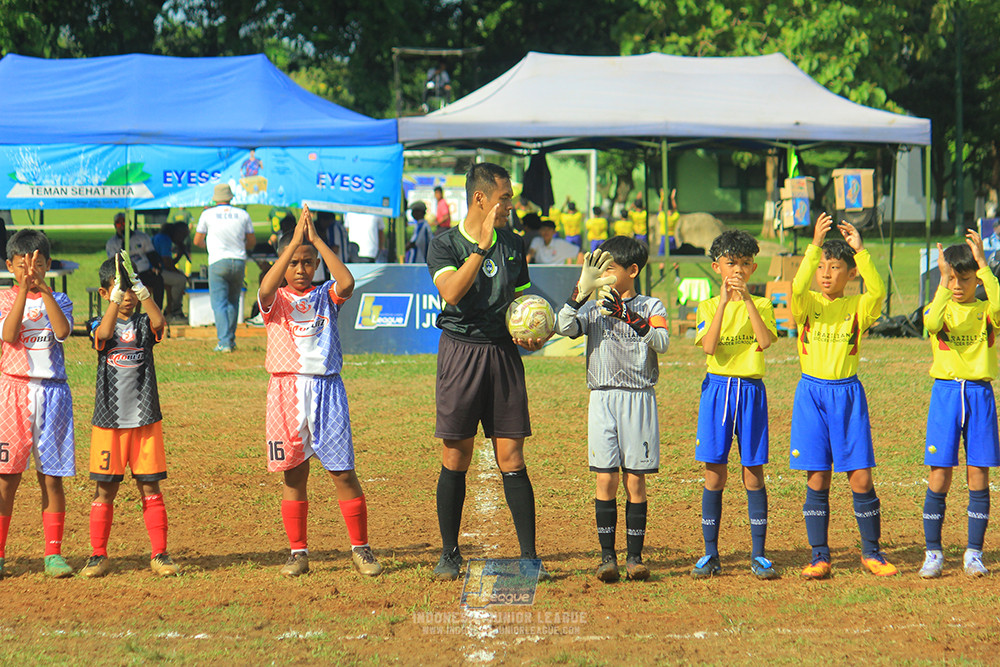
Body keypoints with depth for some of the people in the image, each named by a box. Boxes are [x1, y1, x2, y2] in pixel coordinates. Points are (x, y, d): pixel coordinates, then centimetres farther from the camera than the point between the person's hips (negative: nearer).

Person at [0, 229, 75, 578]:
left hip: (51, 391, 1)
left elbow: (62, 331, -12)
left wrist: (43, 288, -19)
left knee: (52, 477, 2)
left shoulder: (58, 300, 8)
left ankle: (53, 554, 8)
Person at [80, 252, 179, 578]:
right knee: (105, 490, 3)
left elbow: (159, 323, -19)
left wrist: (140, 289, -29)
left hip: (145, 419, 1)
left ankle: (159, 554, 9)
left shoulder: (143, 324, 4)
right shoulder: (99, 326, 1)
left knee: (150, 488, 3)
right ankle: (98, 555, 11)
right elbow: (104, 334, -23)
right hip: (108, 421, -1)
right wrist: (118, 296, -31)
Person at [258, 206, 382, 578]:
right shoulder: (276, 301, 6)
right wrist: (294, 242, -21)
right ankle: (298, 553, 13)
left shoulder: (325, 296, 9)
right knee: (293, 476, 5)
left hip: (326, 387, 0)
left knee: (343, 473, -2)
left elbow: (347, 283, -13)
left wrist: (317, 239, -13)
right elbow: (266, 288, -18)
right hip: (287, 391, 0)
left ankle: (360, 549, 8)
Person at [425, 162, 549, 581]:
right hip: (461, 353, -3)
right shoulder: (445, 244, -1)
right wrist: (482, 245, -20)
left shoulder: (513, 244, 12)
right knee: (456, 459, 1)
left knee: (511, 458, -1)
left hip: (504, 353, 3)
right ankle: (449, 553, 11)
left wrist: (533, 336, 2)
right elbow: (452, 292, -19)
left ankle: (528, 556, 0)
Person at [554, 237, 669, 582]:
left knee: (635, 480, 0)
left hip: (639, 399, -1)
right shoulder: (592, 308, 11)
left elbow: (661, 341, -13)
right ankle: (607, 556, 2)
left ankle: (635, 556, 5)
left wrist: (626, 314, -24)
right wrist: (583, 289, -17)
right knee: (606, 480, -2)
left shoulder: (650, 306, 5)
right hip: (602, 399, 1)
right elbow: (564, 327, -8)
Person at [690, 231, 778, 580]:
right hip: (717, 388, 0)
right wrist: (724, 303, -16)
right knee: (714, 474, 0)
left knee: (753, 473, 0)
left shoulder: (760, 305, 6)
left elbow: (766, 341, -14)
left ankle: (759, 555, 5)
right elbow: (709, 347, -12)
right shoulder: (708, 306, 5)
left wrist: (746, 299, -17)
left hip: (751, 391, 0)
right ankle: (710, 555, 6)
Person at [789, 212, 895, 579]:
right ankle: (819, 556, 7)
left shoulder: (857, 307, 2)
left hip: (848, 393, 0)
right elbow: (797, 287, -21)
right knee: (817, 480, 0)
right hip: (812, 392, 0)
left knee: (861, 479, -1)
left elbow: (877, 292, -20)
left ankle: (871, 551, 13)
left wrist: (860, 251, -23)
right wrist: (815, 245, -26)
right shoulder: (807, 304, 2)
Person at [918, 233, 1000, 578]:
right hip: (945, 393, 0)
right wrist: (944, 279, -22)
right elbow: (933, 323, -21)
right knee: (939, 478, -3)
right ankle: (933, 553, 6)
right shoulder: (940, 307, 4)